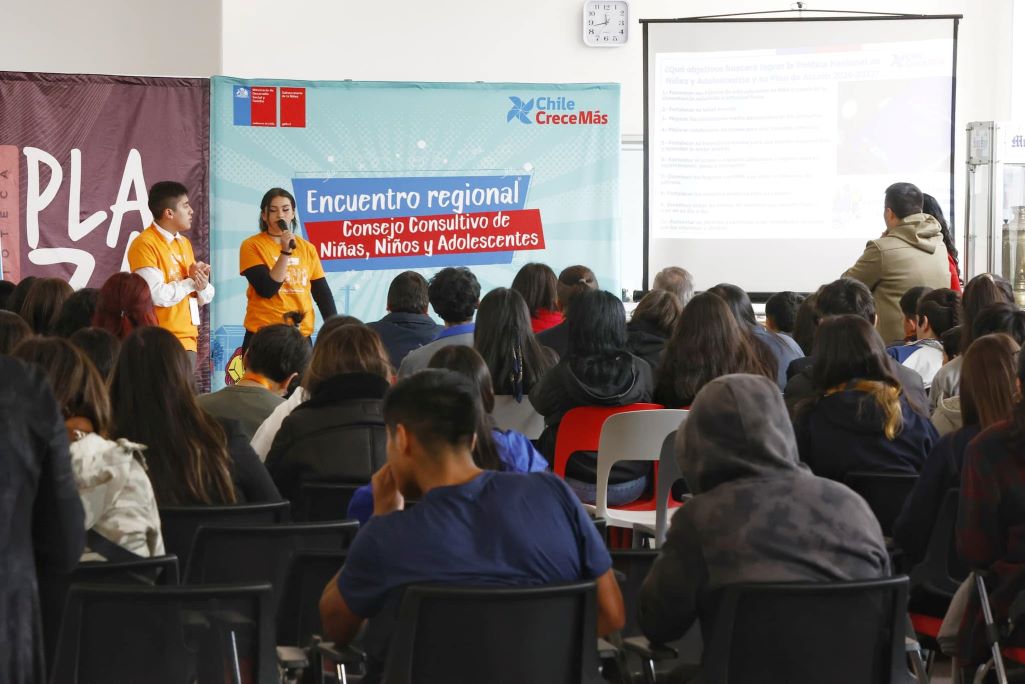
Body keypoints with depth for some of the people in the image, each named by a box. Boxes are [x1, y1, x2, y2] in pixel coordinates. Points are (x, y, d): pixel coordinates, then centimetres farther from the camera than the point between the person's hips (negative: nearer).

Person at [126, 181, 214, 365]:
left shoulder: (184, 243, 15)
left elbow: (204, 299, 14)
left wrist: (202, 286, -8)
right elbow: (157, 295, -21)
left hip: (188, 339, 8)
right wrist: (191, 282, -7)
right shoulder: (144, 244, -9)